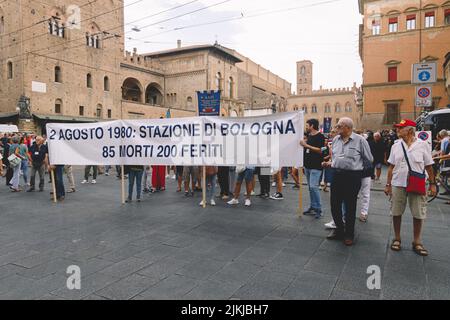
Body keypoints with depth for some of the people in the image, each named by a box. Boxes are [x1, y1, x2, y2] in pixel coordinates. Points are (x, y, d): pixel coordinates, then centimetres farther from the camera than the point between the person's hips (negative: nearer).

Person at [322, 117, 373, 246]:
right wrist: (330, 164, 2)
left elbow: (369, 159, -1)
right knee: (335, 204, 10)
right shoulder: (336, 139, 9)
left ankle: (349, 234, 22)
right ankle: (339, 229, 31)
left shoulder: (359, 140, -7)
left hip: (352, 177, -5)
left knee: (350, 207, 5)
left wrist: (357, 166, 5)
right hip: (337, 175, 5)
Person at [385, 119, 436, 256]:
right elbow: (391, 167, 5)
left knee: (418, 214, 6)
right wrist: (388, 184, 3)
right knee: (396, 213, 7)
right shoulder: (396, 146, 2)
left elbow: (429, 166, 1)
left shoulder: (423, 145, -3)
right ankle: (397, 239, 24)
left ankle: (417, 242, 21)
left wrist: (432, 184, 0)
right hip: (398, 185, 2)